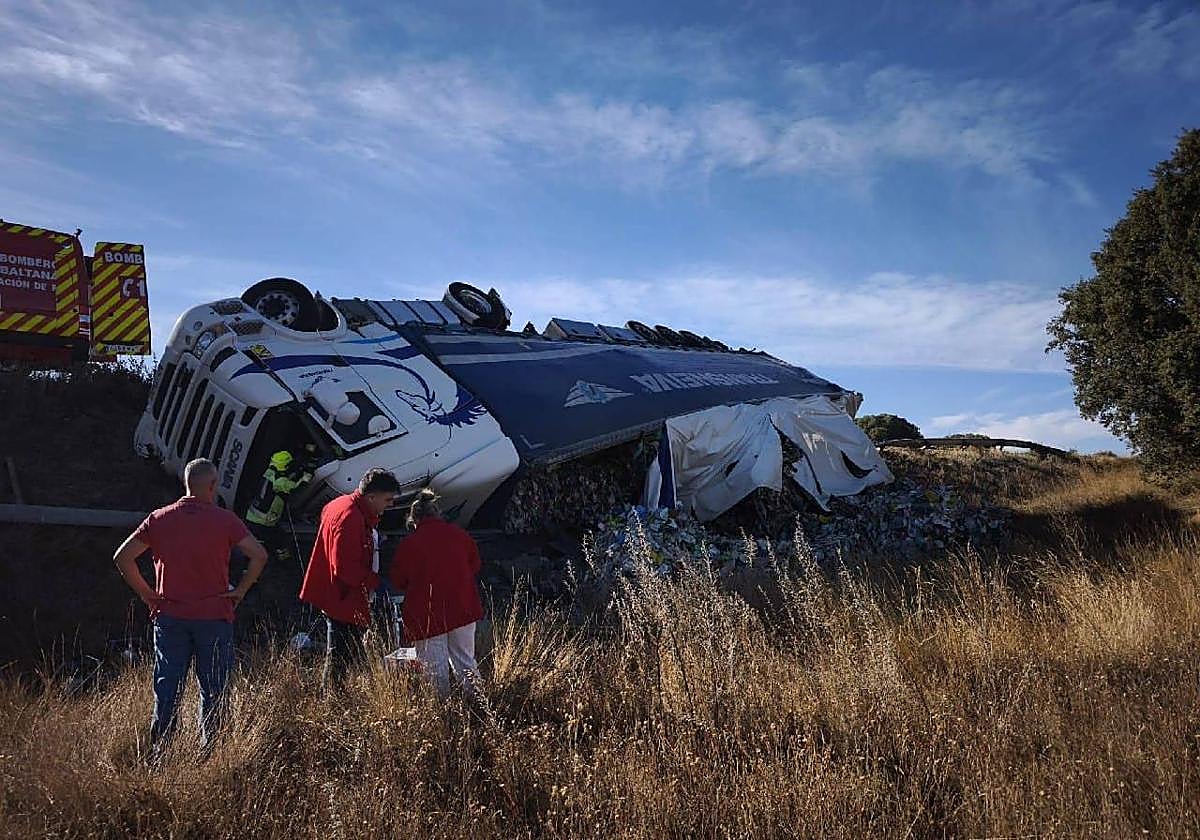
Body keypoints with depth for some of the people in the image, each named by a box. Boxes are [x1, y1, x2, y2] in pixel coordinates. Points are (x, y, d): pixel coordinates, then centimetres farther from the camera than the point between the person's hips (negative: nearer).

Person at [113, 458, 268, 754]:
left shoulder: (159, 518, 3)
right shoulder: (224, 520, -6)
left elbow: (122, 557, 2)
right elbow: (259, 555, -15)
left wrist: (146, 594, 7)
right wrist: (239, 591, -4)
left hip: (169, 616, 3)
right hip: (214, 616, -2)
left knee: (167, 686, 10)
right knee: (213, 689, 7)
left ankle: (159, 748, 13)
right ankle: (209, 750, 11)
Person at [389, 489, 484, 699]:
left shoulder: (408, 544, -11)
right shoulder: (460, 534, -1)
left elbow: (398, 581, -2)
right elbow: (475, 566, 11)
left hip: (427, 616, -4)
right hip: (463, 610, 4)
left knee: (435, 668, 7)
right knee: (466, 662, 17)